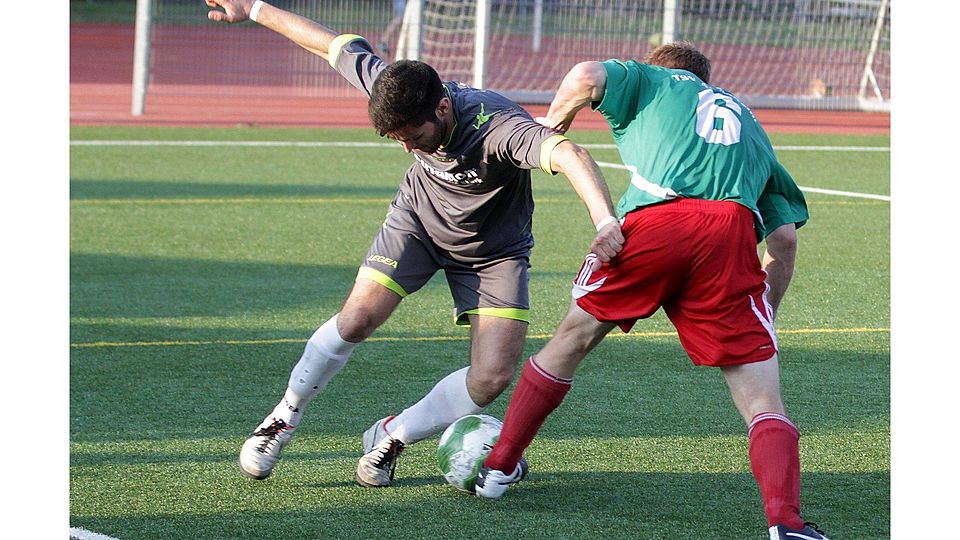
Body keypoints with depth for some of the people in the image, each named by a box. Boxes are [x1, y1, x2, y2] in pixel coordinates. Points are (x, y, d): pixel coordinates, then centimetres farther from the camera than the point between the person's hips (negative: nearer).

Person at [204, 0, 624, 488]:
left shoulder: (499, 127, -41)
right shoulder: (394, 92, -25)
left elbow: (567, 154, -58)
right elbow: (335, 44, -10)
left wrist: (605, 222, -75)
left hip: (494, 250, -2)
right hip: (417, 221, 2)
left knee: (493, 377, -15)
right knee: (356, 319, -17)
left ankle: (391, 437, 6)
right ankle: (283, 419, 4)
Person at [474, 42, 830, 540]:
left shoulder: (654, 81, 28)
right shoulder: (749, 124, 37)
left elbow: (586, 76, 5)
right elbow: (785, 238, 26)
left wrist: (551, 124, 23)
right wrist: (763, 318, 31)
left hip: (655, 221, -1)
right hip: (731, 233, 2)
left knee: (575, 336, 22)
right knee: (762, 401, 2)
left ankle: (498, 467, 30)